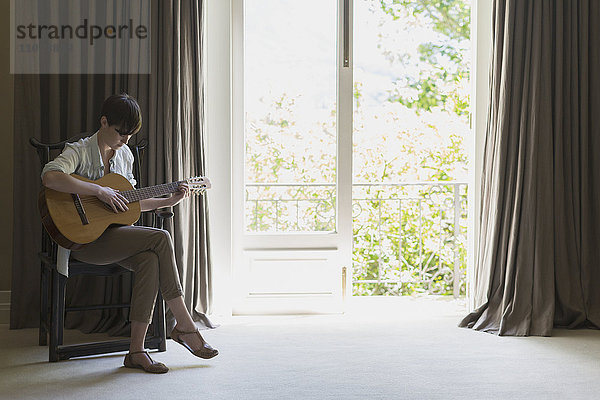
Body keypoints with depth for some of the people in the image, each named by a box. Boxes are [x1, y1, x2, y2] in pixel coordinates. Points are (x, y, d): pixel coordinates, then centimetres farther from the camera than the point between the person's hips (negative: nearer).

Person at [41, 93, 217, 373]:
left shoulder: (125, 155, 14)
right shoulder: (80, 151, -8)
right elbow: (49, 177, -29)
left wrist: (169, 201, 11)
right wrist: (101, 191, -29)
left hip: (114, 233, 6)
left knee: (149, 260, -27)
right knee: (161, 238, -22)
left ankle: (136, 350, -22)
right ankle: (185, 325, -13)